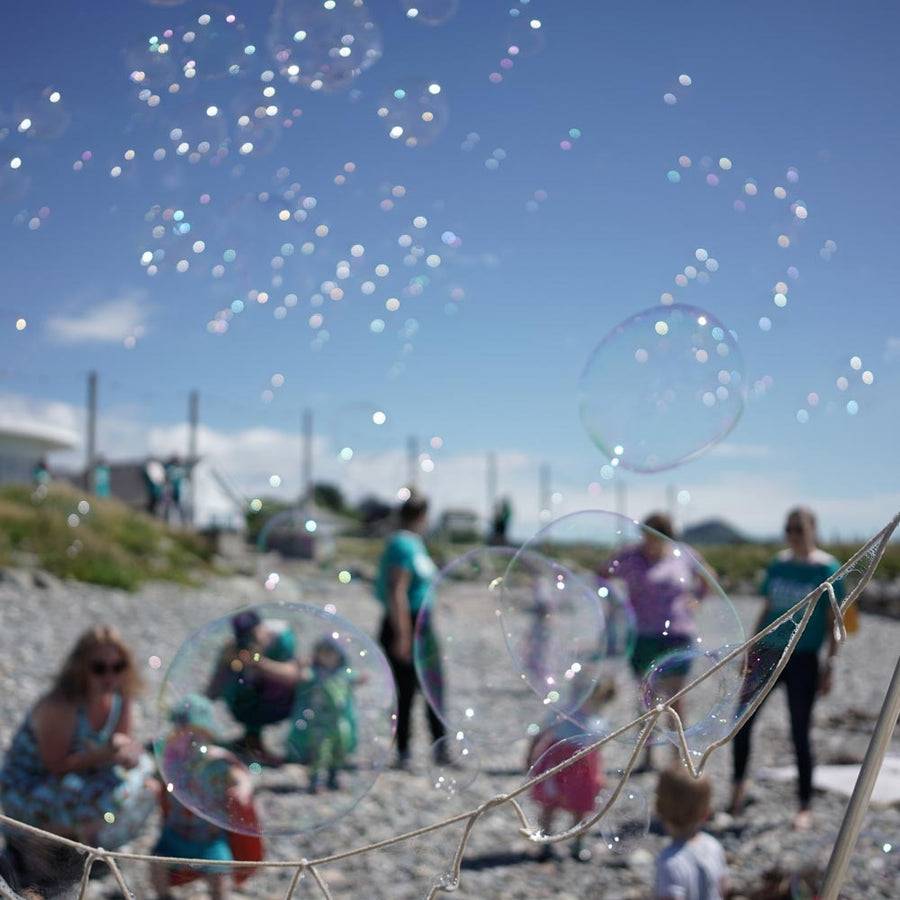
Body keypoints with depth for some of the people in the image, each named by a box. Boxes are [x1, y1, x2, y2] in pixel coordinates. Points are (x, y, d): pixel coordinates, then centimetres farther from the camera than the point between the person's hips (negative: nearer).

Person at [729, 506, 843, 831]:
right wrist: (751, 652, 15)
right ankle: (738, 789, 23)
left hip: (803, 659, -5)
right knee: (742, 722, 4)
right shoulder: (779, 563, 7)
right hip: (768, 652, 5)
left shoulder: (827, 568, -7)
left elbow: (833, 622, -6)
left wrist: (829, 665, -10)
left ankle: (805, 807, 15)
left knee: (800, 733, 1)